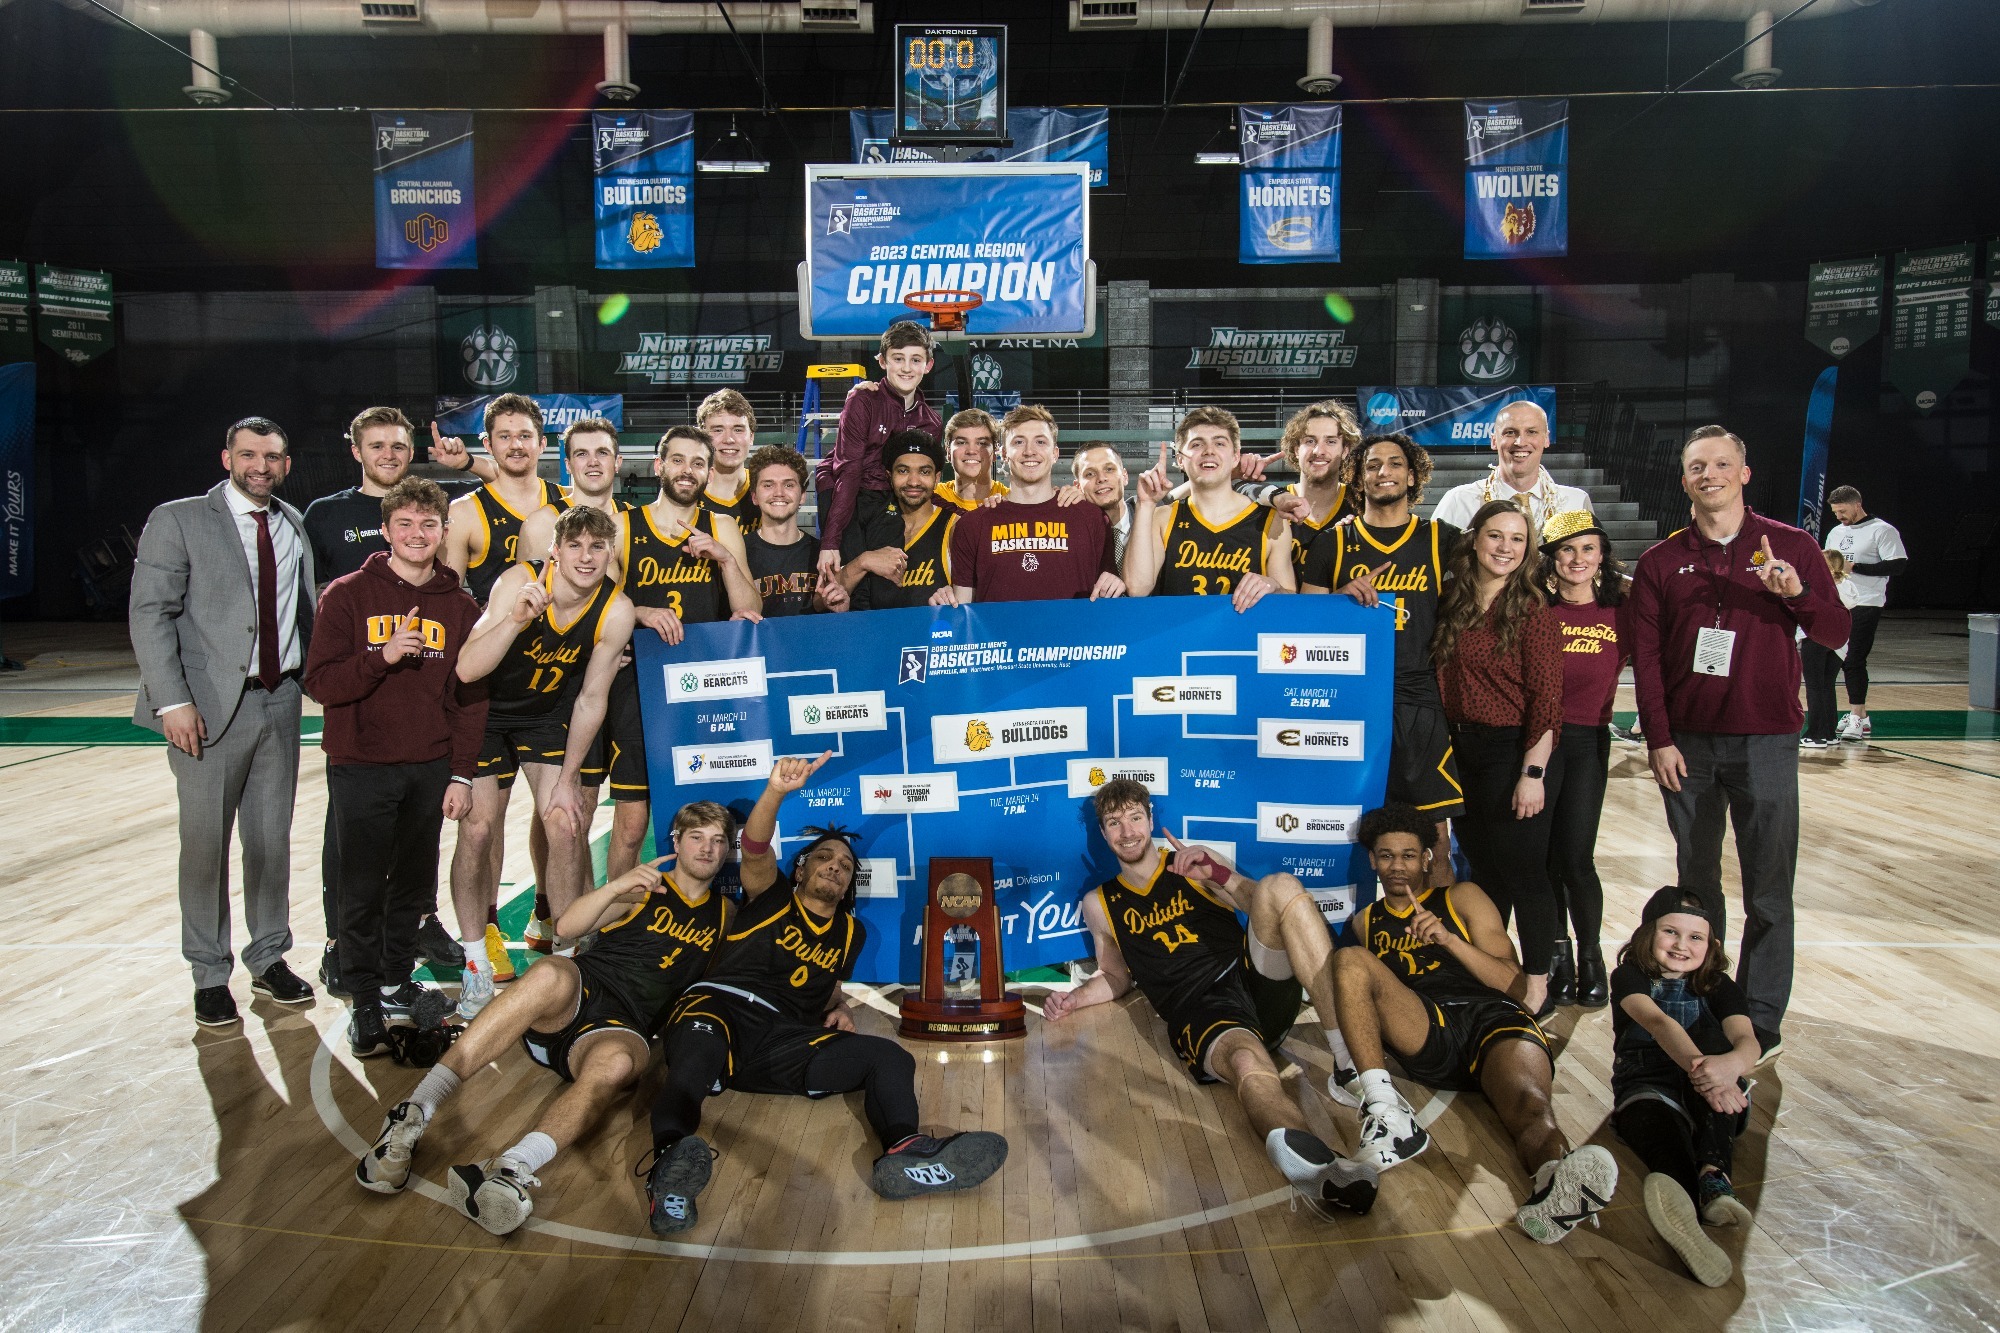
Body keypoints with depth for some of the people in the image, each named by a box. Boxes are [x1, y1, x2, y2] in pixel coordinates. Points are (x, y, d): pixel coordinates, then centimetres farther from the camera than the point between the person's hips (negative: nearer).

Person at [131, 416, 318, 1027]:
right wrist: (172, 700, -15)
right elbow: (149, 613, -7)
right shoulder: (177, 520, -2)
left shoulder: (295, 527, 11)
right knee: (205, 843, 3)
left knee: (273, 838, 10)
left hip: (279, 701, 4)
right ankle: (209, 976, 17)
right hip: (209, 706, -4)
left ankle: (269, 960, 25)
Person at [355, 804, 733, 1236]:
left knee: (616, 1064, -37)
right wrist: (616, 888, -9)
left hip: (620, 1028, 0)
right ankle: (413, 1114, -36)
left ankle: (510, 1168, -56)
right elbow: (568, 926, 7)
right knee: (551, 975, -37)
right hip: (580, 987, 0)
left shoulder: (724, 913, 25)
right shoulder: (644, 890, 20)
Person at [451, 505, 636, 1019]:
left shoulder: (616, 611, -20)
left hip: (549, 715, 2)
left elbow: (591, 699, -9)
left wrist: (568, 778, -5)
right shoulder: (520, 582, -27)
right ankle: (475, 966, 9)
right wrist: (517, 618, -50)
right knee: (477, 830, -6)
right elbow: (467, 669, -35)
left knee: (566, 825, -8)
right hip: (488, 710, -2)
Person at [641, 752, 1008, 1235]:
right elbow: (755, 849, -5)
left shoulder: (850, 932, 28)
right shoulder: (772, 896, 16)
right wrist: (776, 791, -26)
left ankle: (905, 1151, -53)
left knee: (891, 1058, -21)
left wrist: (839, 1010, 16)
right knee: (699, 1049, -43)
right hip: (719, 1010, -3)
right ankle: (671, 1156, -71)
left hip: (783, 1043, 4)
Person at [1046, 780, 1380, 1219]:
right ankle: (1320, 1168, -72)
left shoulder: (1194, 864, 21)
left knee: (1280, 886, -29)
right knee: (1247, 1063, -40)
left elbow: (1269, 906, 11)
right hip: (1196, 1012, -1)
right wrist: (1072, 999, 15)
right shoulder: (1100, 904, 23)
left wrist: (1219, 874, -7)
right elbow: (1116, 977, 35)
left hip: (1256, 981, 2)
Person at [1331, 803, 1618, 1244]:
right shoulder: (1363, 923, 30)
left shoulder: (1462, 899, 24)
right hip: (1425, 1037, 1)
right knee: (1348, 959, -26)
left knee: (1529, 1106, -36)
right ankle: (1386, 1112, -40)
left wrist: (1449, 939, -2)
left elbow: (1512, 982, 13)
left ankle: (1556, 1179, -72)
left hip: (1492, 1016, -1)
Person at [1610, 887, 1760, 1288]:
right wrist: (1697, 1064, -45)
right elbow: (1657, 1022, -22)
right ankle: (1682, 1208, -75)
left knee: (1713, 1036, -28)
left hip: (1709, 1094, 2)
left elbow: (1747, 1039, -14)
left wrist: (1732, 1063, -41)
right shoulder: (1631, 976, 1)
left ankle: (1712, 1174, -49)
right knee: (1657, 1123, -37)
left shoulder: (1719, 988, 8)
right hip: (1647, 1087, -2)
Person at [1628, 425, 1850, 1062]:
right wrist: (1658, 739, -4)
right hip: (1687, 745, 1)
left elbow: (1837, 633, 2)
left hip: (1766, 740, -1)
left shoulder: (1791, 547, 5)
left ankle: (1762, 1019, 8)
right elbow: (1646, 655, 4)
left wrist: (1796, 592, -18)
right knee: (1696, 882, 9)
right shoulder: (1661, 561, 7)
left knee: (1768, 889, -1)